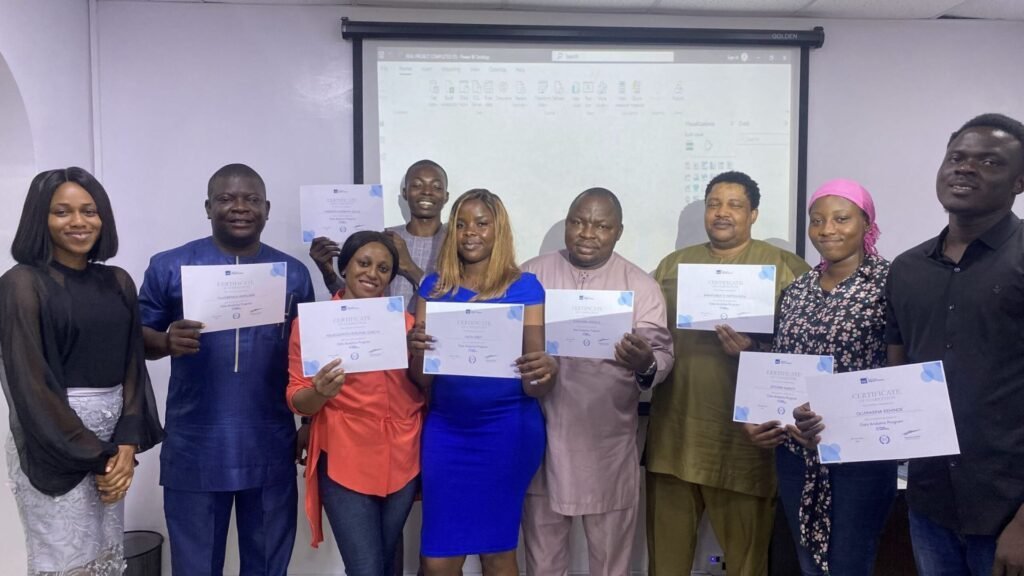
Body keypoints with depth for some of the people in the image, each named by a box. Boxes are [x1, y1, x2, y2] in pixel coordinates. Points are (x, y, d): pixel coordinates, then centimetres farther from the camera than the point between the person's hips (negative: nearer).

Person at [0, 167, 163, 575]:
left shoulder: (118, 282, 7)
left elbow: (132, 366, 5)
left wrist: (127, 443, -7)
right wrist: (94, 457, -12)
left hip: (112, 440, 5)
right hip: (51, 445, -5)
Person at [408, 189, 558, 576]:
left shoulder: (524, 287, -2)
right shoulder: (434, 287, 6)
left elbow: (534, 388, -6)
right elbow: (421, 380, 1)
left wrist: (546, 371, -28)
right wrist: (417, 350, -20)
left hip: (507, 429, -2)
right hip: (446, 429, 3)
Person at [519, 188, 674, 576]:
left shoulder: (641, 286, -1)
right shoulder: (531, 275, 2)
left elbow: (663, 352, -7)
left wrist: (646, 365, -30)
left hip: (609, 444, -1)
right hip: (543, 437, 1)